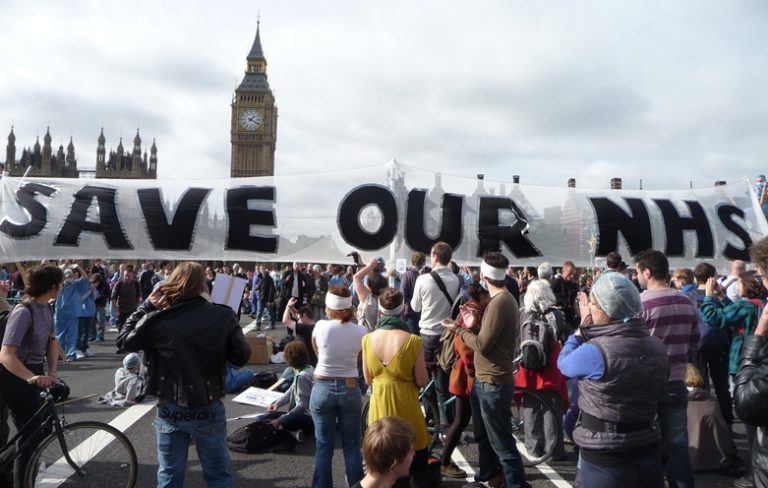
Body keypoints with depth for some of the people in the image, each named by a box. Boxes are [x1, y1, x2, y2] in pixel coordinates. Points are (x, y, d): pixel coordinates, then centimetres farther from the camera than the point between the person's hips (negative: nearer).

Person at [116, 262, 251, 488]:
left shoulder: (158, 320, -12)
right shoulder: (223, 316, -12)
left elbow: (123, 341, 3)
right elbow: (241, 357, -8)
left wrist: (146, 306, 6)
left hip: (171, 411, 1)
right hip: (210, 410, 0)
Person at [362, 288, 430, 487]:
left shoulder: (368, 339, -7)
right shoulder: (412, 341, -18)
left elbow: (368, 379, 2)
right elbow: (422, 382, -10)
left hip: (379, 406, 3)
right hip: (406, 407, -3)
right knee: (417, 463, 17)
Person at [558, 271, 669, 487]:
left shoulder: (594, 351, -22)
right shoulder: (658, 347, -2)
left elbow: (564, 363, -2)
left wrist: (581, 328, 4)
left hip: (604, 458, -5)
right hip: (648, 450, 6)